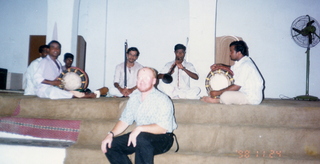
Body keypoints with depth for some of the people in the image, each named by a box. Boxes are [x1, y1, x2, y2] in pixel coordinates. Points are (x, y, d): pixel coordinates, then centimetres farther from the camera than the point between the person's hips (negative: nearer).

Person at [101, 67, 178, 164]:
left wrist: (140, 128, -33)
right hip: (138, 135, 7)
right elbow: (125, 120, 10)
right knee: (110, 145, -9)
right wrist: (111, 134, -5)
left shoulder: (162, 100, -15)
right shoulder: (134, 97, 6)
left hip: (162, 139, -7)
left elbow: (163, 128, -24)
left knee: (142, 138, -38)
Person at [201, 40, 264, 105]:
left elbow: (236, 87, -24)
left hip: (253, 98, -11)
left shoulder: (245, 65, -23)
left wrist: (218, 93, -19)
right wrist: (220, 66, 2)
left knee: (225, 96, -26)